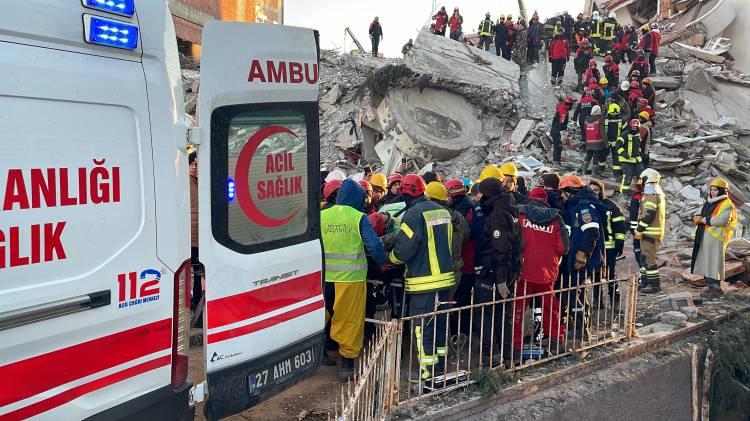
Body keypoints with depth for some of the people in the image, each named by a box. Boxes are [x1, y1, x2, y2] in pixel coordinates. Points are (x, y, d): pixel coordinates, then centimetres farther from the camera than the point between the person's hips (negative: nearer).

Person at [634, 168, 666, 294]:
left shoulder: (651, 195, -15)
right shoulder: (659, 193, 19)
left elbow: (648, 215, -22)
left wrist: (639, 230, -17)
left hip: (650, 232, -10)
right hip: (656, 231, 10)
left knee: (649, 258, -7)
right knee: (645, 257, 16)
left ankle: (654, 284, -4)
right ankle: (646, 282, 22)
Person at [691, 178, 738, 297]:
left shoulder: (727, 204, -7)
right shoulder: (709, 203, 19)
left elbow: (722, 220, -21)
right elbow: (702, 216, 19)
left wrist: (705, 220, -13)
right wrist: (697, 218, -5)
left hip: (716, 236, -8)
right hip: (705, 236, 8)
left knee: (714, 261, -8)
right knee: (705, 261, 9)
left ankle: (716, 287, -5)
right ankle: (710, 285, 16)